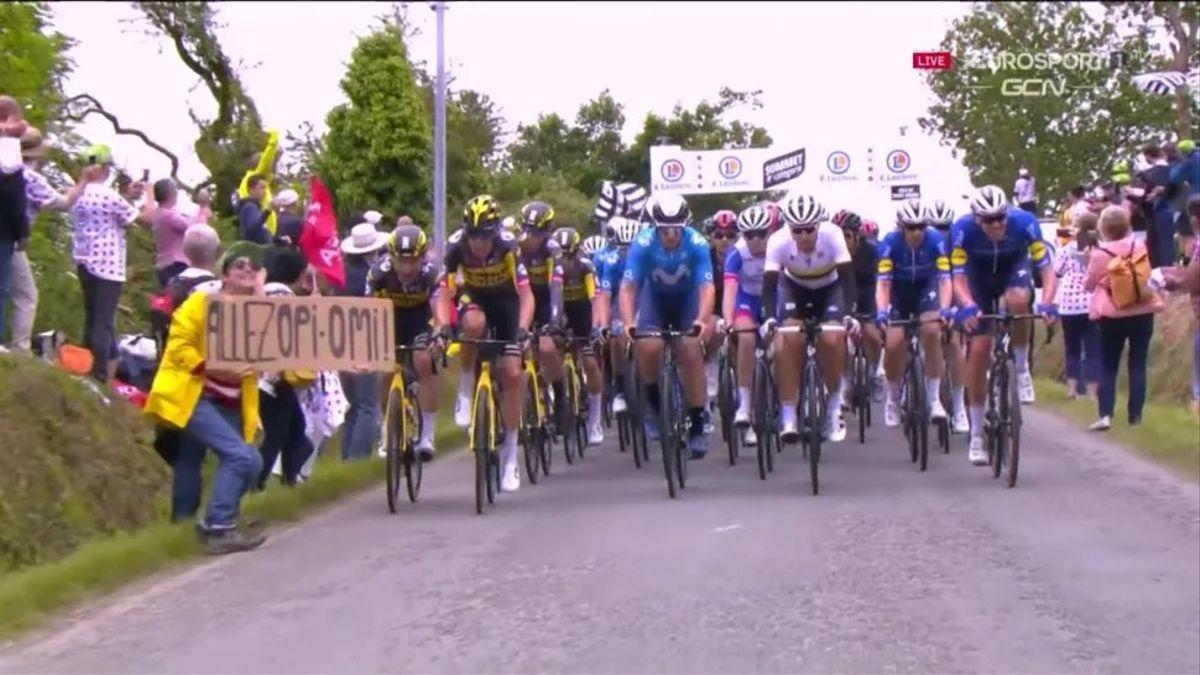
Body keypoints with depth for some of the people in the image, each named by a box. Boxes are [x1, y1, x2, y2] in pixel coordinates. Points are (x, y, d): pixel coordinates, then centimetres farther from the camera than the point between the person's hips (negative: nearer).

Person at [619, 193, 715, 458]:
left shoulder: (697, 244, -29)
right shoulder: (643, 243, -29)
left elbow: (707, 287, -34)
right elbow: (628, 287, -31)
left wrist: (703, 320, -51)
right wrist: (628, 323, -46)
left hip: (688, 297, 0)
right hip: (655, 296, 0)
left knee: (691, 351, -16)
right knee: (648, 347, -24)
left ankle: (697, 426, -6)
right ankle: (654, 404, 2)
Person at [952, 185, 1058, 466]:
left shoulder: (1024, 222, -31)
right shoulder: (963, 229, -31)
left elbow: (1046, 268, -29)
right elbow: (959, 278, -29)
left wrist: (1047, 302, -47)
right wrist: (968, 306, -49)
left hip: (1013, 269, 0)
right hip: (979, 276, 0)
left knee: (1018, 300, -37)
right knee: (979, 349, -8)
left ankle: (1022, 369, -11)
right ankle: (976, 436, 3)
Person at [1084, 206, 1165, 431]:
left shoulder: (1099, 254, -12)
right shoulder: (1140, 247, -3)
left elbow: (1089, 285, 1)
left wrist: (1090, 259, 13)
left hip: (1113, 317, -2)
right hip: (1142, 312, 2)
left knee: (1108, 366, 5)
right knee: (1138, 365, 7)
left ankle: (1105, 415, -8)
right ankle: (1135, 415, 5)